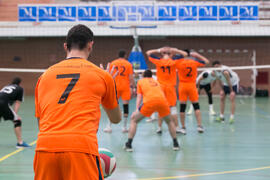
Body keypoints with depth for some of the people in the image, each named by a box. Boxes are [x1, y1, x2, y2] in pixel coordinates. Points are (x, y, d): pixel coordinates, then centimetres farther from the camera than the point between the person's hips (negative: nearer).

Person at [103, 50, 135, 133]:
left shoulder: (112, 63, 5)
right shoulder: (128, 64, 1)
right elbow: (131, 78, -4)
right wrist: (133, 87, 2)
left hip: (115, 86, 2)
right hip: (125, 86, -1)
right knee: (125, 105, 2)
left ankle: (109, 126, 3)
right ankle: (124, 127, 2)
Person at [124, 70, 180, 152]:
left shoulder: (140, 81, 26)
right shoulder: (156, 82, 35)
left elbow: (139, 96, 15)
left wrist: (137, 109, 7)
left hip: (149, 102, -3)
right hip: (162, 100, 3)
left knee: (134, 120, 14)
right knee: (170, 121, 28)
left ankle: (129, 145, 5)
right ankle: (175, 144, 23)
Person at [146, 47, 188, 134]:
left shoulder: (158, 61, -2)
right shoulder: (173, 61, -5)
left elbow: (148, 53, 7)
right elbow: (184, 54, 1)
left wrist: (159, 50, 8)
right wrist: (174, 50, 5)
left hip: (161, 87, 1)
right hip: (171, 87, -1)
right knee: (173, 107, 1)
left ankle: (159, 127, 7)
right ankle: (177, 127, 0)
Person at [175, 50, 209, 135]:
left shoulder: (179, 63, -6)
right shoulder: (194, 62, -2)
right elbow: (206, 61, 12)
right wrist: (197, 55, 14)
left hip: (182, 86, 0)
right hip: (192, 86, 0)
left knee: (182, 107, 3)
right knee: (196, 106, 7)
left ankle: (183, 128, 3)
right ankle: (199, 125, 0)